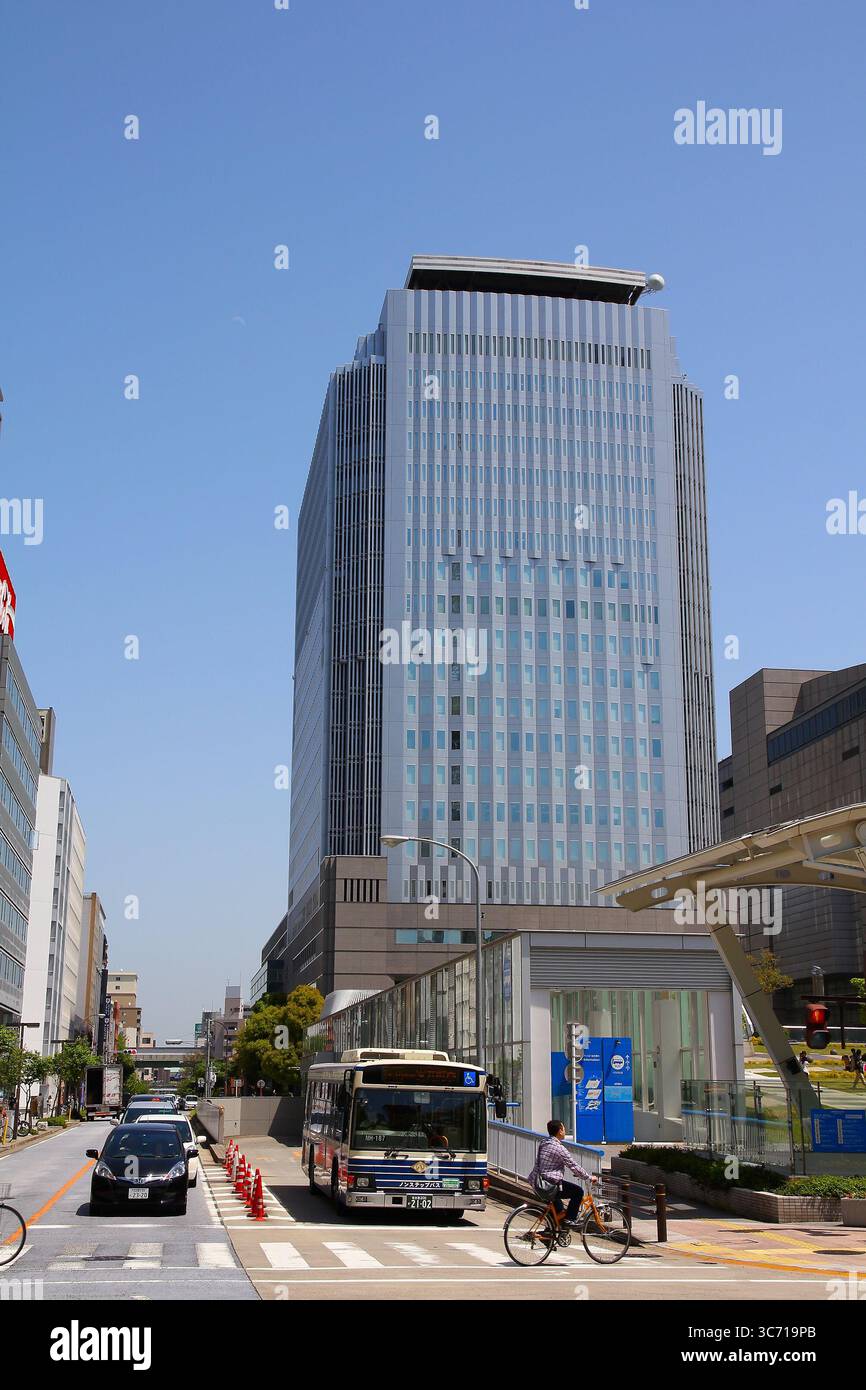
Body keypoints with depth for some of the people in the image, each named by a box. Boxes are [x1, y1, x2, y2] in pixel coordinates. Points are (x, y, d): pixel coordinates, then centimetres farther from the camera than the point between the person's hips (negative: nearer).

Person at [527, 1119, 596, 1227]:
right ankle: (569, 1219, 5)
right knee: (578, 1191, 0)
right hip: (549, 1185, -9)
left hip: (536, 1182, 9)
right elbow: (574, 1166, -12)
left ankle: (559, 1212, 39)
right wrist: (589, 1178, 0)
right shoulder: (559, 1148, -16)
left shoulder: (543, 1143, 11)